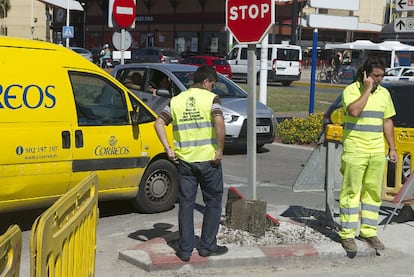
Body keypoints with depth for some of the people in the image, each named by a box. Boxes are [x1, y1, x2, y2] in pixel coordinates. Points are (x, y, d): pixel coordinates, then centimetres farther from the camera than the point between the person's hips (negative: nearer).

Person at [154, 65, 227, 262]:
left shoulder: (177, 100, 9)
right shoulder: (210, 98, -5)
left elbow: (159, 123, 0)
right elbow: (219, 122, -22)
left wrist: (168, 149, 1)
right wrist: (220, 150, -15)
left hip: (184, 160, 3)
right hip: (208, 159, -3)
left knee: (186, 203, 10)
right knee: (212, 202, 12)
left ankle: (185, 249, 12)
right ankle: (208, 246, 17)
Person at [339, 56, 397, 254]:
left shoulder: (384, 93, 11)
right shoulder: (351, 90, -6)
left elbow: (387, 121, 17)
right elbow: (354, 111, -25)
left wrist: (392, 148, 14)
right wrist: (367, 89, -17)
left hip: (377, 152, 5)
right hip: (355, 150, -5)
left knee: (373, 192, 8)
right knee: (351, 192, -2)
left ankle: (369, 232, 18)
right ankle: (347, 234, 4)